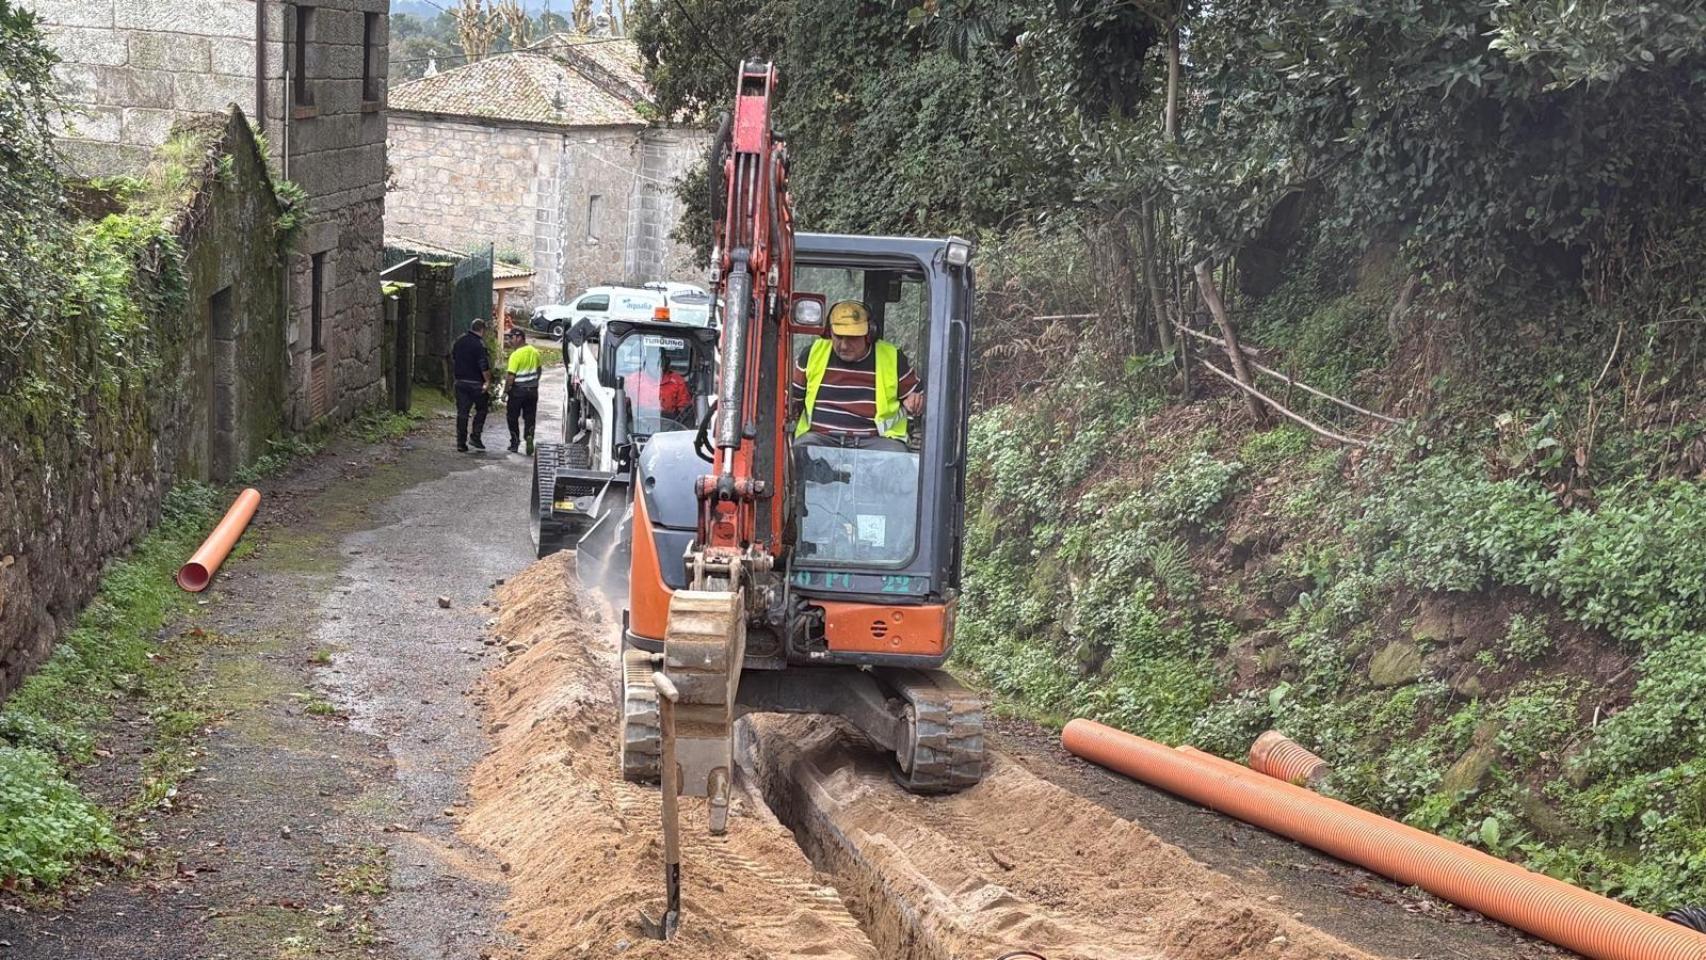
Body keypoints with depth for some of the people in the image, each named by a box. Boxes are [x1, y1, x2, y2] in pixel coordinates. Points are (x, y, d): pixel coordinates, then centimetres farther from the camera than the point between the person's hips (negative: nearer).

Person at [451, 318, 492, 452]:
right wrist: (488, 381, -11)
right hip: (476, 383, -6)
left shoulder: (459, 341, 9)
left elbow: (453, 359, 19)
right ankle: (475, 436, 1)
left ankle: (461, 442, 6)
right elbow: (484, 366, -19)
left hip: (460, 382, 6)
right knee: (481, 409, 11)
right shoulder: (479, 344, -15)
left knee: (462, 412, 7)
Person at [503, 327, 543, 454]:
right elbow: (539, 369, 15)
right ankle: (529, 438, -10)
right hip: (532, 390, 5)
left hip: (518, 390, -5)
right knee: (530, 417, 9)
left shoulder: (516, 355, -18)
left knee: (513, 417, 10)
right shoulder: (534, 352, 3)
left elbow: (511, 376, -19)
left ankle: (515, 442, 13)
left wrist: (505, 392, -12)